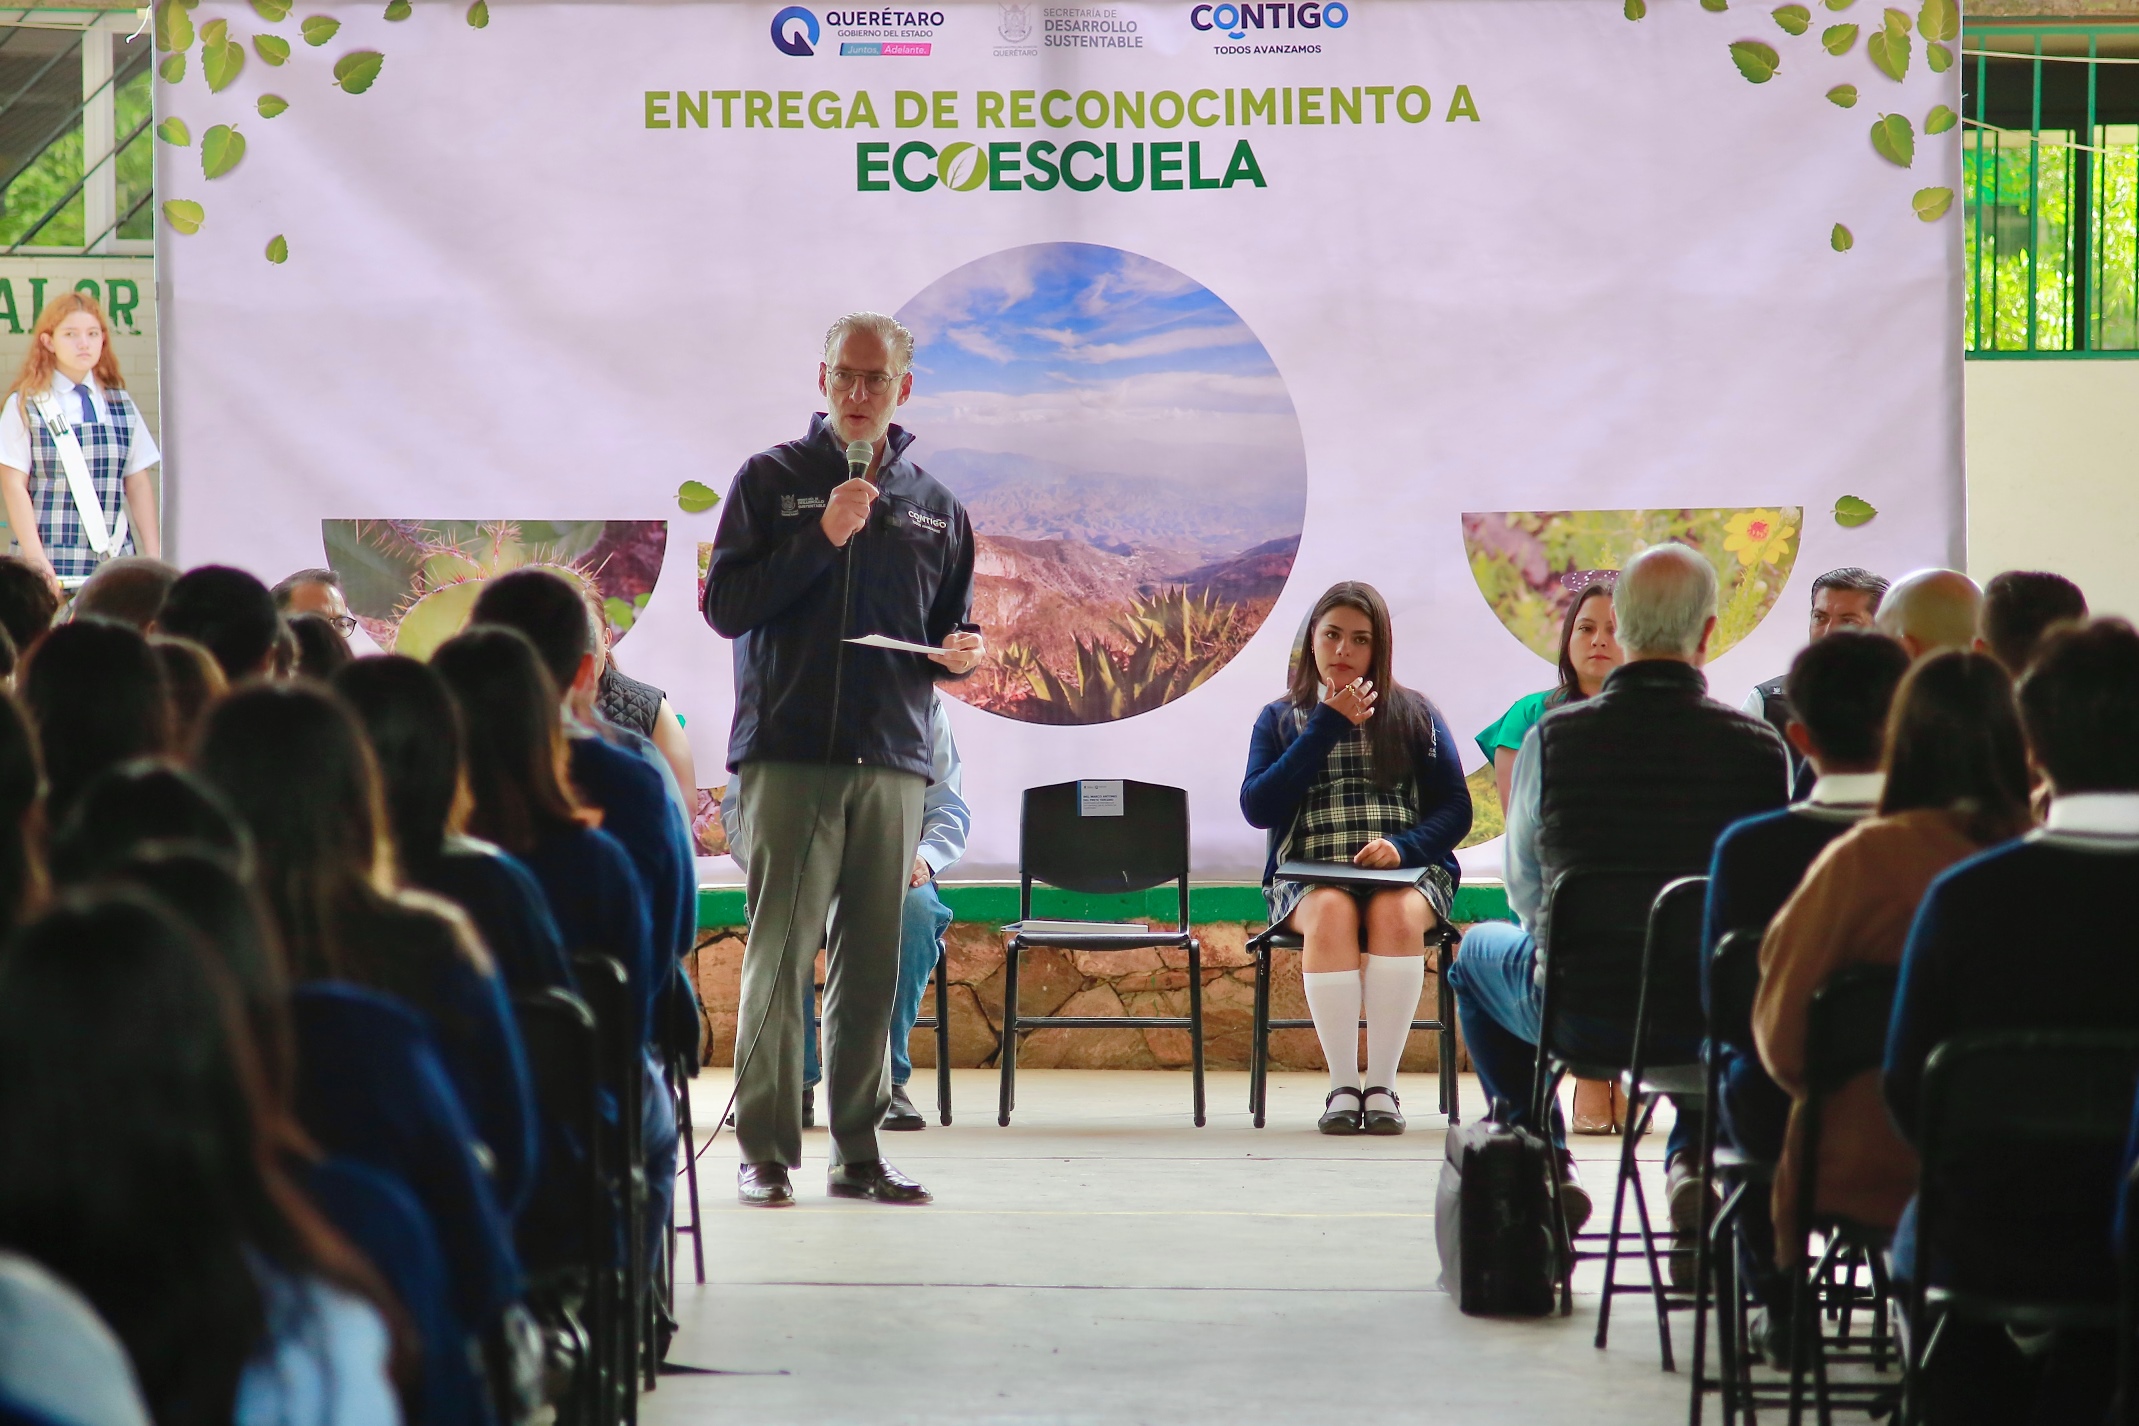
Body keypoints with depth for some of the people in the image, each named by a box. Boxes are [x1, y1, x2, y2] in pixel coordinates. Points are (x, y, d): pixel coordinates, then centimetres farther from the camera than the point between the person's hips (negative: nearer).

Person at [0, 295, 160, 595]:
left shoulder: (121, 405, 12)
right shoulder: (25, 406, 2)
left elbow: (138, 483, 12)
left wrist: (153, 556, 3)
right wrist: (36, 559, -10)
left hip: (116, 560, 3)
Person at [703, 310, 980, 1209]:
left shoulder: (936, 509, 17)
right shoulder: (770, 481, 7)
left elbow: (953, 630, 23)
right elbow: (724, 605, -2)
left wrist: (958, 655, -1)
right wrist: (822, 538, -10)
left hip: (891, 762, 3)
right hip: (788, 754, -3)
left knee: (873, 965, 3)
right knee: (779, 957, -8)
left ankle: (858, 1152, 9)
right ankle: (765, 1153, -6)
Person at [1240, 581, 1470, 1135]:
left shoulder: (1415, 715, 14)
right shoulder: (1280, 719, 15)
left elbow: (1456, 809, 8)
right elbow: (1256, 808, -2)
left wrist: (1403, 847, -13)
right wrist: (1328, 726, -3)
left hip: (1408, 871, 0)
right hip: (1308, 877, 0)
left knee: (1396, 914, -35)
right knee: (1332, 913, -36)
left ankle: (1382, 1084, -31)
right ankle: (1342, 1085, -32)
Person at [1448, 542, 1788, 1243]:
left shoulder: (1555, 738, -9)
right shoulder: (1759, 746, -10)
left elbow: (1525, 891, 6)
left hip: (1580, 1014, -1)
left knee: (1478, 948, 33)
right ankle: (1695, 1155, 23)